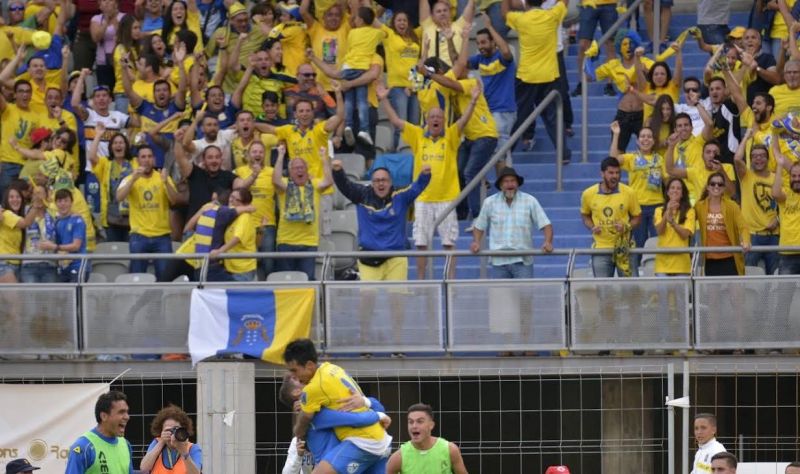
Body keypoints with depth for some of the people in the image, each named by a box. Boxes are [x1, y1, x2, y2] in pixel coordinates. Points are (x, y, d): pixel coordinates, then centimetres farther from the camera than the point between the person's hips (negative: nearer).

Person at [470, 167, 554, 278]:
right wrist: (476, 242, 1)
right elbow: (479, 226, 18)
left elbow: (546, 225, 2)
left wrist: (548, 242, -15)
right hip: (498, 260, 2)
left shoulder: (530, 201, 3)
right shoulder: (490, 202, 7)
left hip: (523, 260, -2)